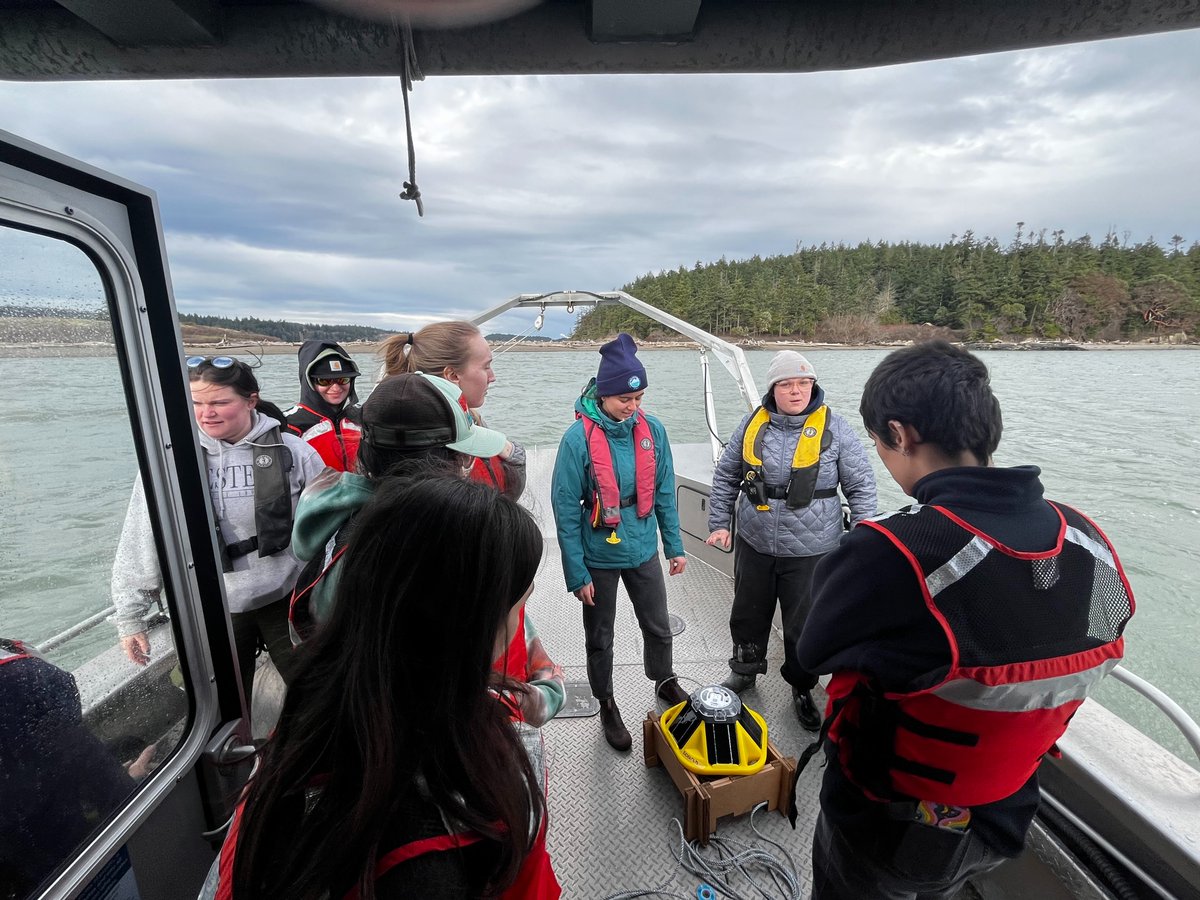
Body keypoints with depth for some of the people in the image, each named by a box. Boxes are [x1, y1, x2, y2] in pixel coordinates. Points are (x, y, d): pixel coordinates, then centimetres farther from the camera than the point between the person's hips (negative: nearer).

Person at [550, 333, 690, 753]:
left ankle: (665, 681, 52)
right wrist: (577, 573, -13)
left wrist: (675, 546, 5)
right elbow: (566, 510, -15)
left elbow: (664, 493, 3)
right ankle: (607, 705, 42)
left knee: (658, 627, 22)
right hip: (599, 556, -3)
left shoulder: (652, 430, -8)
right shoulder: (578, 438, -20)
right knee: (600, 639, 16)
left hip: (643, 550, 4)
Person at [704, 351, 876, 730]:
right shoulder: (753, 424, -1)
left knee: (804, 627, 12)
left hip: (810, 552, -2)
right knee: (748, 614, 20)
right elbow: (726, 477, 8)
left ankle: (802, 688, 39)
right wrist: (718, 524, 4)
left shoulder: (834, 428, -7)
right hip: (753, 545, 3)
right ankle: (745, 670, 46)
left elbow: (861, 486, 0)